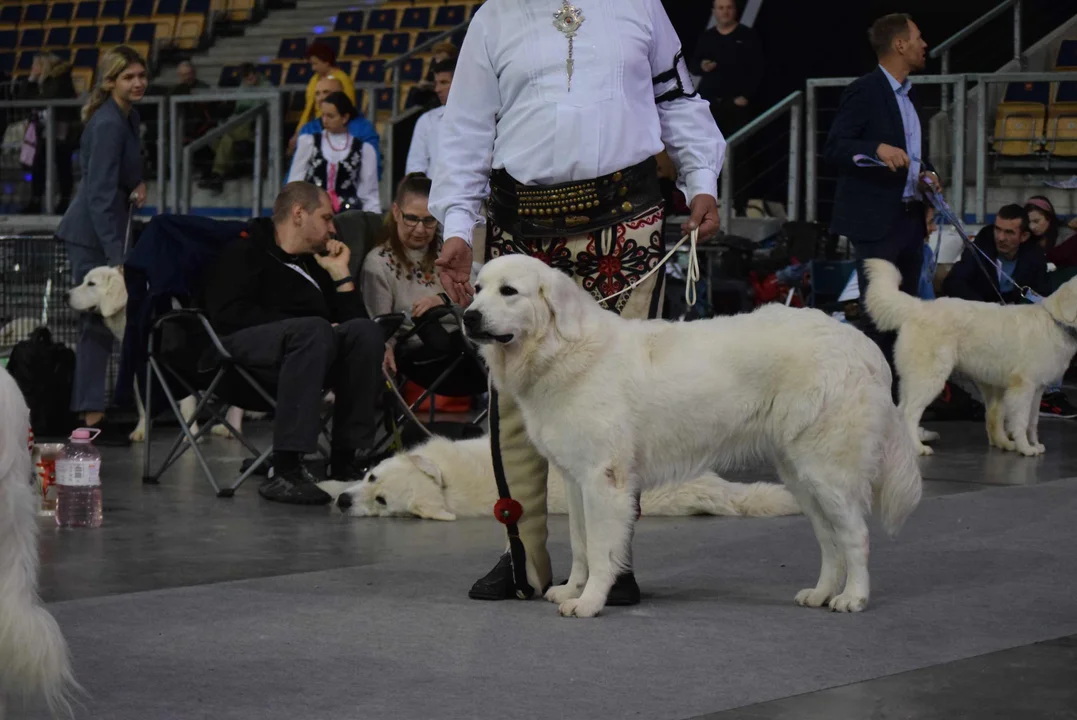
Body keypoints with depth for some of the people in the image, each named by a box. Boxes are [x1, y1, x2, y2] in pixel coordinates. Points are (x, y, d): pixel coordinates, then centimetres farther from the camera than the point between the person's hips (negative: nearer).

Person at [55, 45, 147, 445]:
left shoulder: (128, 116, 9)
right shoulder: (108, 124, -19)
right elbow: (101, 193, -24)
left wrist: (138, 185, 1)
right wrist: (116, 255, -27)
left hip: (99, 232, 9)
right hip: (92, 234, -9)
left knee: (97, 322, 12)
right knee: (97, 322, -7)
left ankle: (90, 410, 18)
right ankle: (91, 419, -5)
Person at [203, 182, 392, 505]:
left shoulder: (314, 264, 31)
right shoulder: (244, 253, 9)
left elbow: (352, 319, 28)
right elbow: (229, 314, -9)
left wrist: (340, 273, 18)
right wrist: (313, 328, -13)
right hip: (244, 345, -6)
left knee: (365, 331, -21)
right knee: (313, 330, -36)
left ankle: (346, 462, -24)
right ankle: (285, 470, -43)